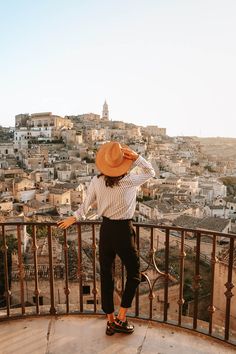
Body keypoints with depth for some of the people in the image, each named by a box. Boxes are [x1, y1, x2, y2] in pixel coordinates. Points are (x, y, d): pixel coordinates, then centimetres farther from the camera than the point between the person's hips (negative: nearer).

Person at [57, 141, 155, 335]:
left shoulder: (96, 181, -7)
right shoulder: (130, 181, -16)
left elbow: (86, 204, 6)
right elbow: (150, 172, 2)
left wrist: (74, 218, 24)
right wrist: (136, 156, -11)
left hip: (106, 229, 4)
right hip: (124, 230, -4)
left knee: (106, 275, 15)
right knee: (134, 273, 17)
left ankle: (111, 321, 30)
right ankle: (121, 319, 21)